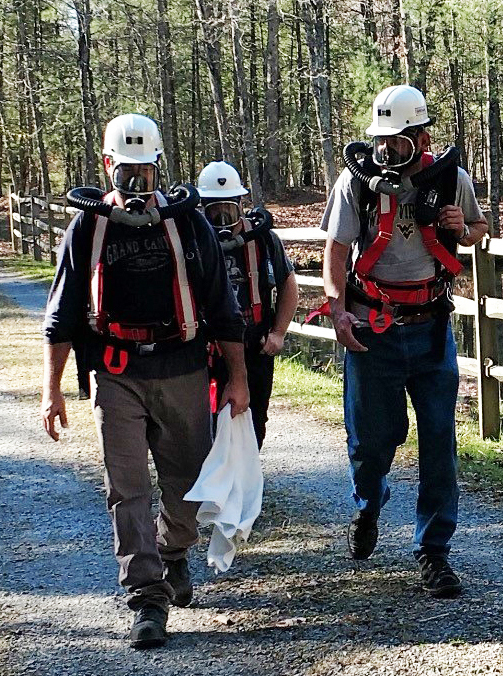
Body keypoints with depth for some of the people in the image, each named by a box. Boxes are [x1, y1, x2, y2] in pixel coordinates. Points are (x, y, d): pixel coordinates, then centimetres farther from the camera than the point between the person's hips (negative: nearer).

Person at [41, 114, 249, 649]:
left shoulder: (188, 223, 5)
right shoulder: (88, 229, 5)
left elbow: (222, 307, 7)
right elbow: (61, 315, 7)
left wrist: (237, 378, 4)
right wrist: (51, 389, 2)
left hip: (183, 372, 1)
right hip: (117, 377, -1)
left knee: (188, 484, 8)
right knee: (127, 490, -5)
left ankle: (172, 554, 38)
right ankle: (147, 600, -2)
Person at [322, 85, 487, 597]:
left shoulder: (451, 179, 2)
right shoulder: (357, 180, -3)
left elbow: (479, 226, 20)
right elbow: (336, 248, -3)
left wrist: (462, 230, -5)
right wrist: (337, 309, -16)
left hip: (431, 327, 1)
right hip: (373, 330, -1)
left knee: (439, 441, -1)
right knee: (371, 436, 6)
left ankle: (433, 550, 10)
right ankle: (367, 507, 40)